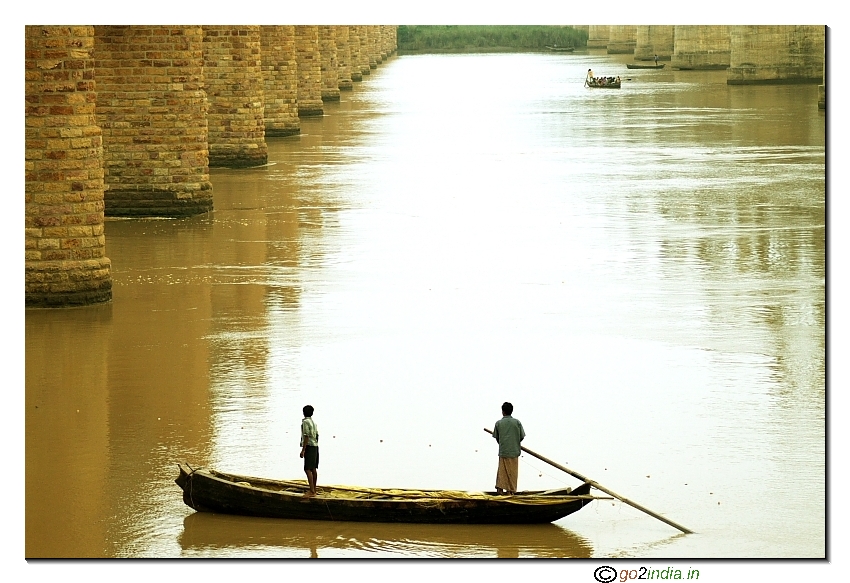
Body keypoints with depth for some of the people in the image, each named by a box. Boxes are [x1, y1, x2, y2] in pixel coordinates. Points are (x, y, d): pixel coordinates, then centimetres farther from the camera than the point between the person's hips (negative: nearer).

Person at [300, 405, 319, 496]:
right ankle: (314, 490, 14)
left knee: (307, 469, -13)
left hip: (309, 446, -9)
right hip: (315, 447, 9)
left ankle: (312, 491, -20)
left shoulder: (305, 422, -13)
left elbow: (306, 436, -19)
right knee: (313, 469, 11)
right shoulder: (313, 422, 13)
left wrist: (303, 450, -19)